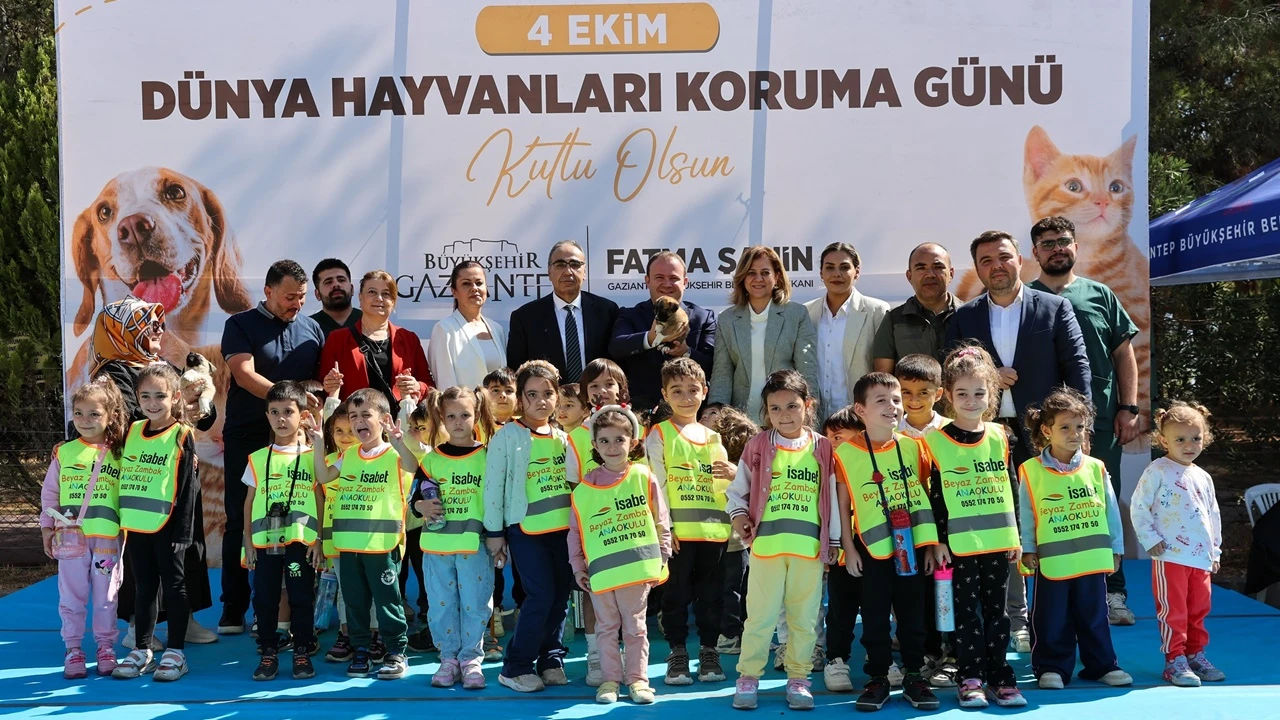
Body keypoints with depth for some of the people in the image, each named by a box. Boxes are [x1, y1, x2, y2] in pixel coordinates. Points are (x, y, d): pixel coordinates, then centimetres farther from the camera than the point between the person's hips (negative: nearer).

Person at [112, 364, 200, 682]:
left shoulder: (181, 436, -8)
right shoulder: (132, 430, 7)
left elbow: (188, 487, -10)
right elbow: (124, 475, 14)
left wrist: (182, 532, -14)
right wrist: (121, 519, 9)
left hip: (166, 525, -5)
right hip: (135, 525, 5)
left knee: (174, 587, 4)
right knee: (143, 588, 14)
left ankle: (175, 653, 11)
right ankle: (142, 650, 23)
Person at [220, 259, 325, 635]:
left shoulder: (311, 328, 12)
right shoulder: (241, 325, 1)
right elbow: (245, 375, -13)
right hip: (247, 438, -2)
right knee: (240, 523, 3)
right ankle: (233, 610, 11)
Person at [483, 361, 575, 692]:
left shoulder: (563, 438, 10)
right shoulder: (507, 436, -5)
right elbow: (493, 484, -6)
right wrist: (494, 531, -7)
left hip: (563, 527, 5)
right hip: (526, 529, -5)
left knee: (561, 595, 7)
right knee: (541, 595, -10)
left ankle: (551, 660, 21)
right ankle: (515, 667, 2)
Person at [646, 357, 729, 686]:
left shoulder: (713, 437, 15)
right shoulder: (659, 434, 2)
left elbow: (721, 486, 16)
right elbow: (656, 483, -5)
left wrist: (730, 474, -6)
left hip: (712, 529, 4)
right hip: (677, 532, -4)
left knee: (711, 595, 7)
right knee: (677, 594, 2)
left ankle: (709, 653, 18)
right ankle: (677, 655, 12)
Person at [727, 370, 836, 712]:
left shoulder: (822, 448, 3)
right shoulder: (758, 446, 1)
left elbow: (832, 498, 7)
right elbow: (737, 488, 10)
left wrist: (832, 542, 7)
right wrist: (738, 515, -7)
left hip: (809, 546, 1)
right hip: (766, 543, -1)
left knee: (804, 619, 9)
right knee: (760, 616, 4)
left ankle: (798, 678, 21)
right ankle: (748, 677, 15)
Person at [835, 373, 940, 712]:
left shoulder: (913, 446, 1)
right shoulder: (846, 453, -6)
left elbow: (925, 496, 6)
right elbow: (843, 504, -1)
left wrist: (929, 544, 4)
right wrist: (849, 548, -4)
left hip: (911, 544, 2)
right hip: (873, 546, -2)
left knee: (913, 613, 10)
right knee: (875, 616, 6)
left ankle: (913, 676, 21)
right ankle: (878, 678, 17)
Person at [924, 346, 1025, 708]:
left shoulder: (999, 437, 5)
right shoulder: (936, 441, -5)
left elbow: (1010, 488, 10)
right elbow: (935, 496, -4)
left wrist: (1015, 536, 8)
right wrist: (938, 541, -7)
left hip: (998, 540, 3)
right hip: (959, 543, -3)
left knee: (996, 610, 10)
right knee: (966, 612, 4)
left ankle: (999, 676, 18)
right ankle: (970, 678, 13)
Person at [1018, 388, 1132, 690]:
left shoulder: (1096, 468, 2)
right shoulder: (1032, 471, -5)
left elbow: (1110, 510, 8)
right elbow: (1026, 514, -1)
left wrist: (1116, 548, 9)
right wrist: (1028, 549, -2)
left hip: (1093, 558, 2)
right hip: (1052, 560, -2)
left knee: (1094, 617, 13)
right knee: (1053, 620, 6)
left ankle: (1102, 665, 25)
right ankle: (1052, 667, 18)